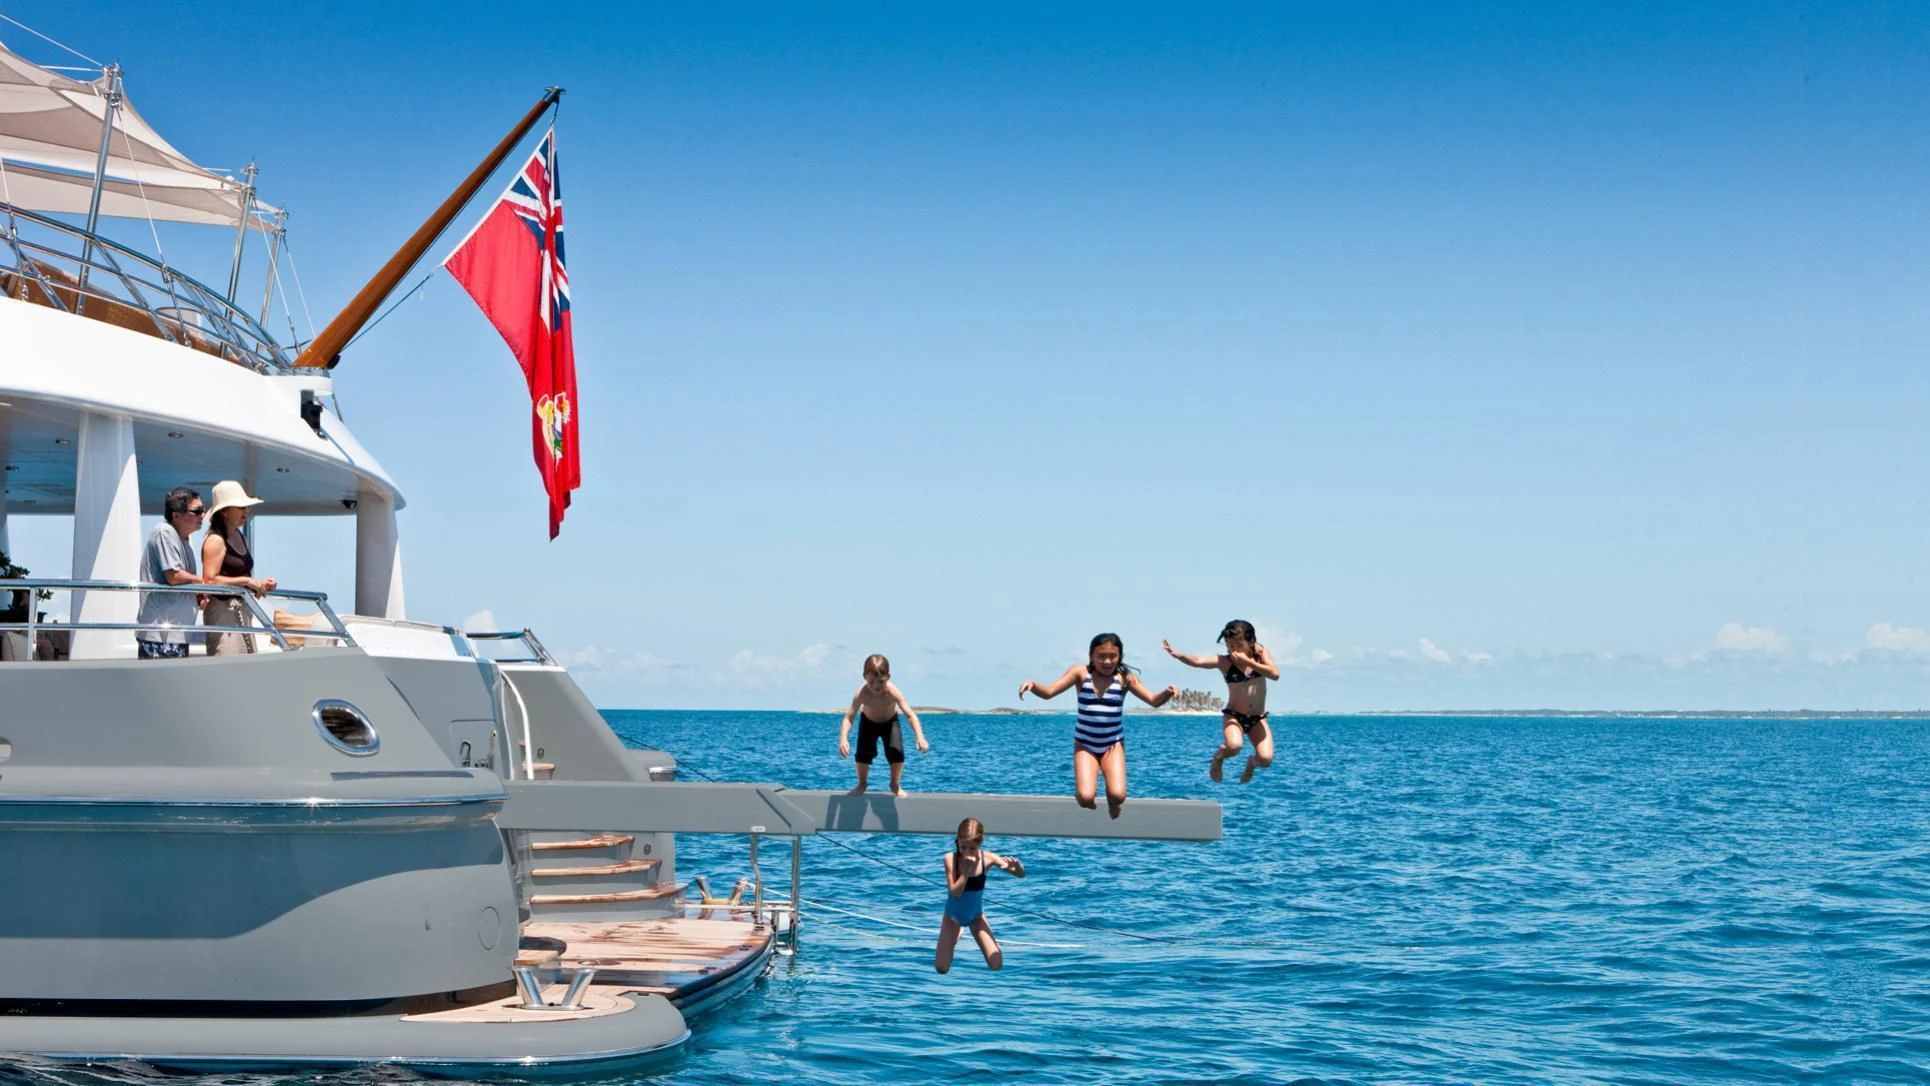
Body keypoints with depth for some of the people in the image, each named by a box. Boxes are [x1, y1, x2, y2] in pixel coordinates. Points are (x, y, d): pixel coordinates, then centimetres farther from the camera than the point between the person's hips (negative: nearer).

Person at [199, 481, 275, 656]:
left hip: (241, 609, 9)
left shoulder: (240, 537, 15)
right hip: (223, 610, -9)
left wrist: (259, 584, 8)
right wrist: (247, 581, -20)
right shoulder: (215, 540, -12)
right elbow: (210, 580, -21)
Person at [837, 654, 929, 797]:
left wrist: (920, 738, -53)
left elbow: (910, 716, -39)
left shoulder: (893, 693, -38)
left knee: (896, 752, -16)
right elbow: (848, 718, -36)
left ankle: (895, 785, 12)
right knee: (863, 753, -13)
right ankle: (862, 784, 16)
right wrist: (843, 739, -53)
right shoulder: (861, 694, -36)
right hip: (868, 722, 0)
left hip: (890, 722, 0)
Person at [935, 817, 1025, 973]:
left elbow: (1021, 875, -22)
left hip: (976, 915, 1)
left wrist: (1017, 866, -44)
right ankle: (955, 934, 30)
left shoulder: (987, 858, -20)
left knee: (996, 964, -10)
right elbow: (955, 893, -29)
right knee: (942, 969, -4)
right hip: (954, 915, -1)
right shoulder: (951, 858, -24)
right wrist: (967, 870, -38)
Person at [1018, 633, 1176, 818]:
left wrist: (1167, 693, -27)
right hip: (1085, 745, 0)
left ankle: (1112, 805, 20)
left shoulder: (1124, 677, -5)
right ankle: (1091, 804, 21)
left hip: (1113, 745, 0)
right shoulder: (1081, 673, -7)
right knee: (1085, 797, -19)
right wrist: (1032, 685, -31)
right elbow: (1048, 691, -10)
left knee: (1117, 795, -20)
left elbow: (1154, 701, -5)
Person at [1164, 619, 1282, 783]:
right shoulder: (1225, 661, -9)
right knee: (1234, 746, -34)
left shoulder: (1260, 652, -2)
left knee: (1266, 759, -17)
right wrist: (1178, 655, -44)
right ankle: (1218, 757, 5)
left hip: (1258, 719, 2)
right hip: (1234, 716, -2)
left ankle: (1252, 762, 24)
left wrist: (1248, 661, -22)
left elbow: (1275, 674, -18)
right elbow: (1198, 661, -25)